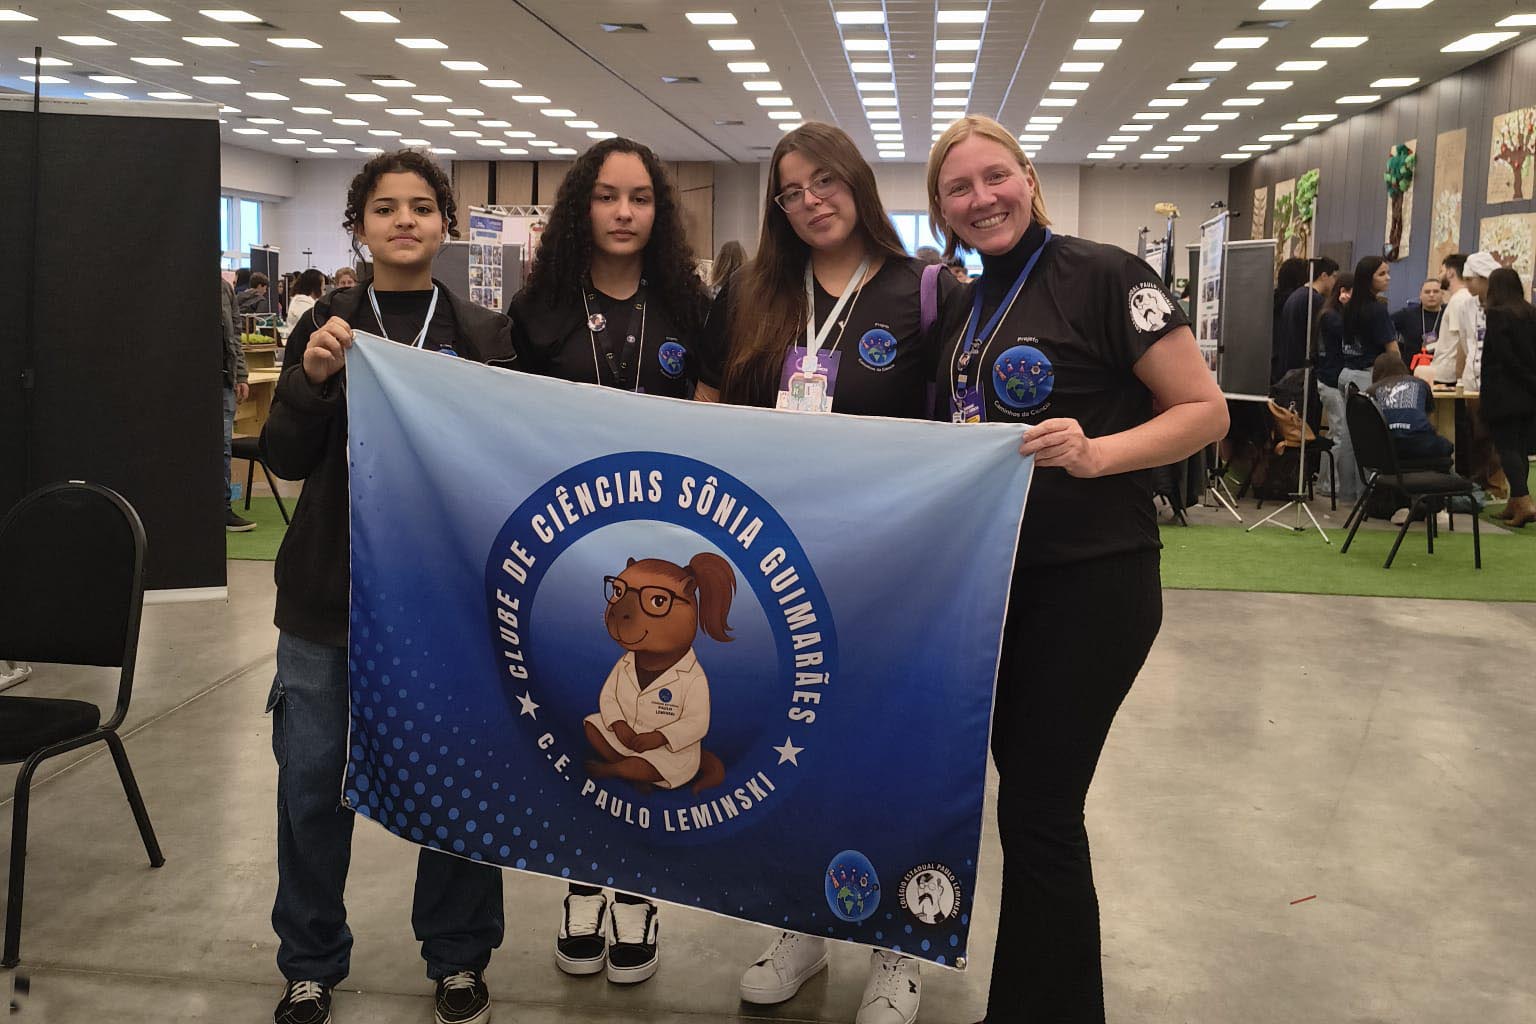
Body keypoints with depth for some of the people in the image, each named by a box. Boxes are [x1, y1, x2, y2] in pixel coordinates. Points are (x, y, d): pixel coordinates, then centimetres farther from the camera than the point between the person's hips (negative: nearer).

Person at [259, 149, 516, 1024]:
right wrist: (313, 378, -16)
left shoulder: (486, 335, 3)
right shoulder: (326, 326, 5)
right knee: (312, 779, 7)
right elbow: (286, 460, 0)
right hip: (332, 592, 1)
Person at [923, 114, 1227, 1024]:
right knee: (1027, 788, 17)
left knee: (1039, 810, -2)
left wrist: (1095, 454, -27)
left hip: (1091, 582, -7)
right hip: (990, 576, 8)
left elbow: (1206, 411, -13)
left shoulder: (1104, 276, -11)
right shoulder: (965, 308, 11)